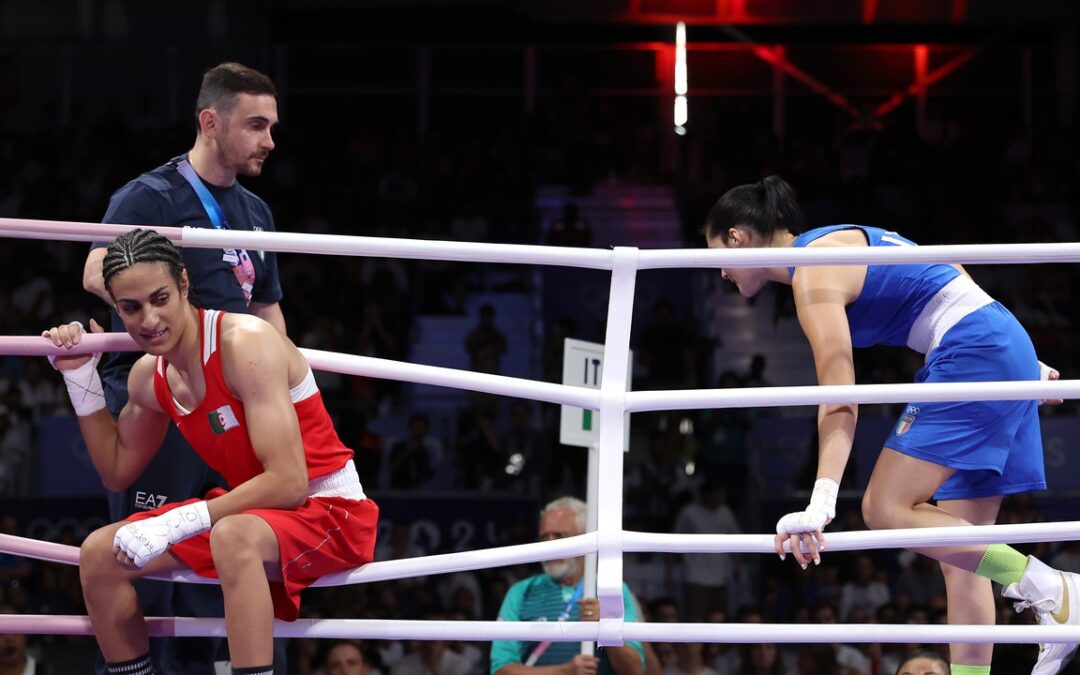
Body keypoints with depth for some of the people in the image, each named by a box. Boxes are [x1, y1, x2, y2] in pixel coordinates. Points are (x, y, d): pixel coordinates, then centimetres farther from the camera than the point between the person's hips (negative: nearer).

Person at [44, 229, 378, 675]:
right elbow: (117, 473, 19)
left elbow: (289, 483, -29)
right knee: (99, 554, 1)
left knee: (233, 537, -40)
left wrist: (173, 525, -30)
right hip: (247, 511, 8)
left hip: (327, 510, -8)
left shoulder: (246, 344, -23)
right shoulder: (149, 377, 1)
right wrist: (80, 378, 7)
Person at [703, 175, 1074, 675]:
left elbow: (839, 405, -21)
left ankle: (1052, 591, -16)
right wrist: (1025, 367, 33)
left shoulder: (814, 275, -10)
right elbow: (934, 280, 26)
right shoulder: (843, 242, 19)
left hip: (971, 353, -10)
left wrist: (821, 504, -30)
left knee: (887, 508, -14)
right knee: (959, 551, 5)